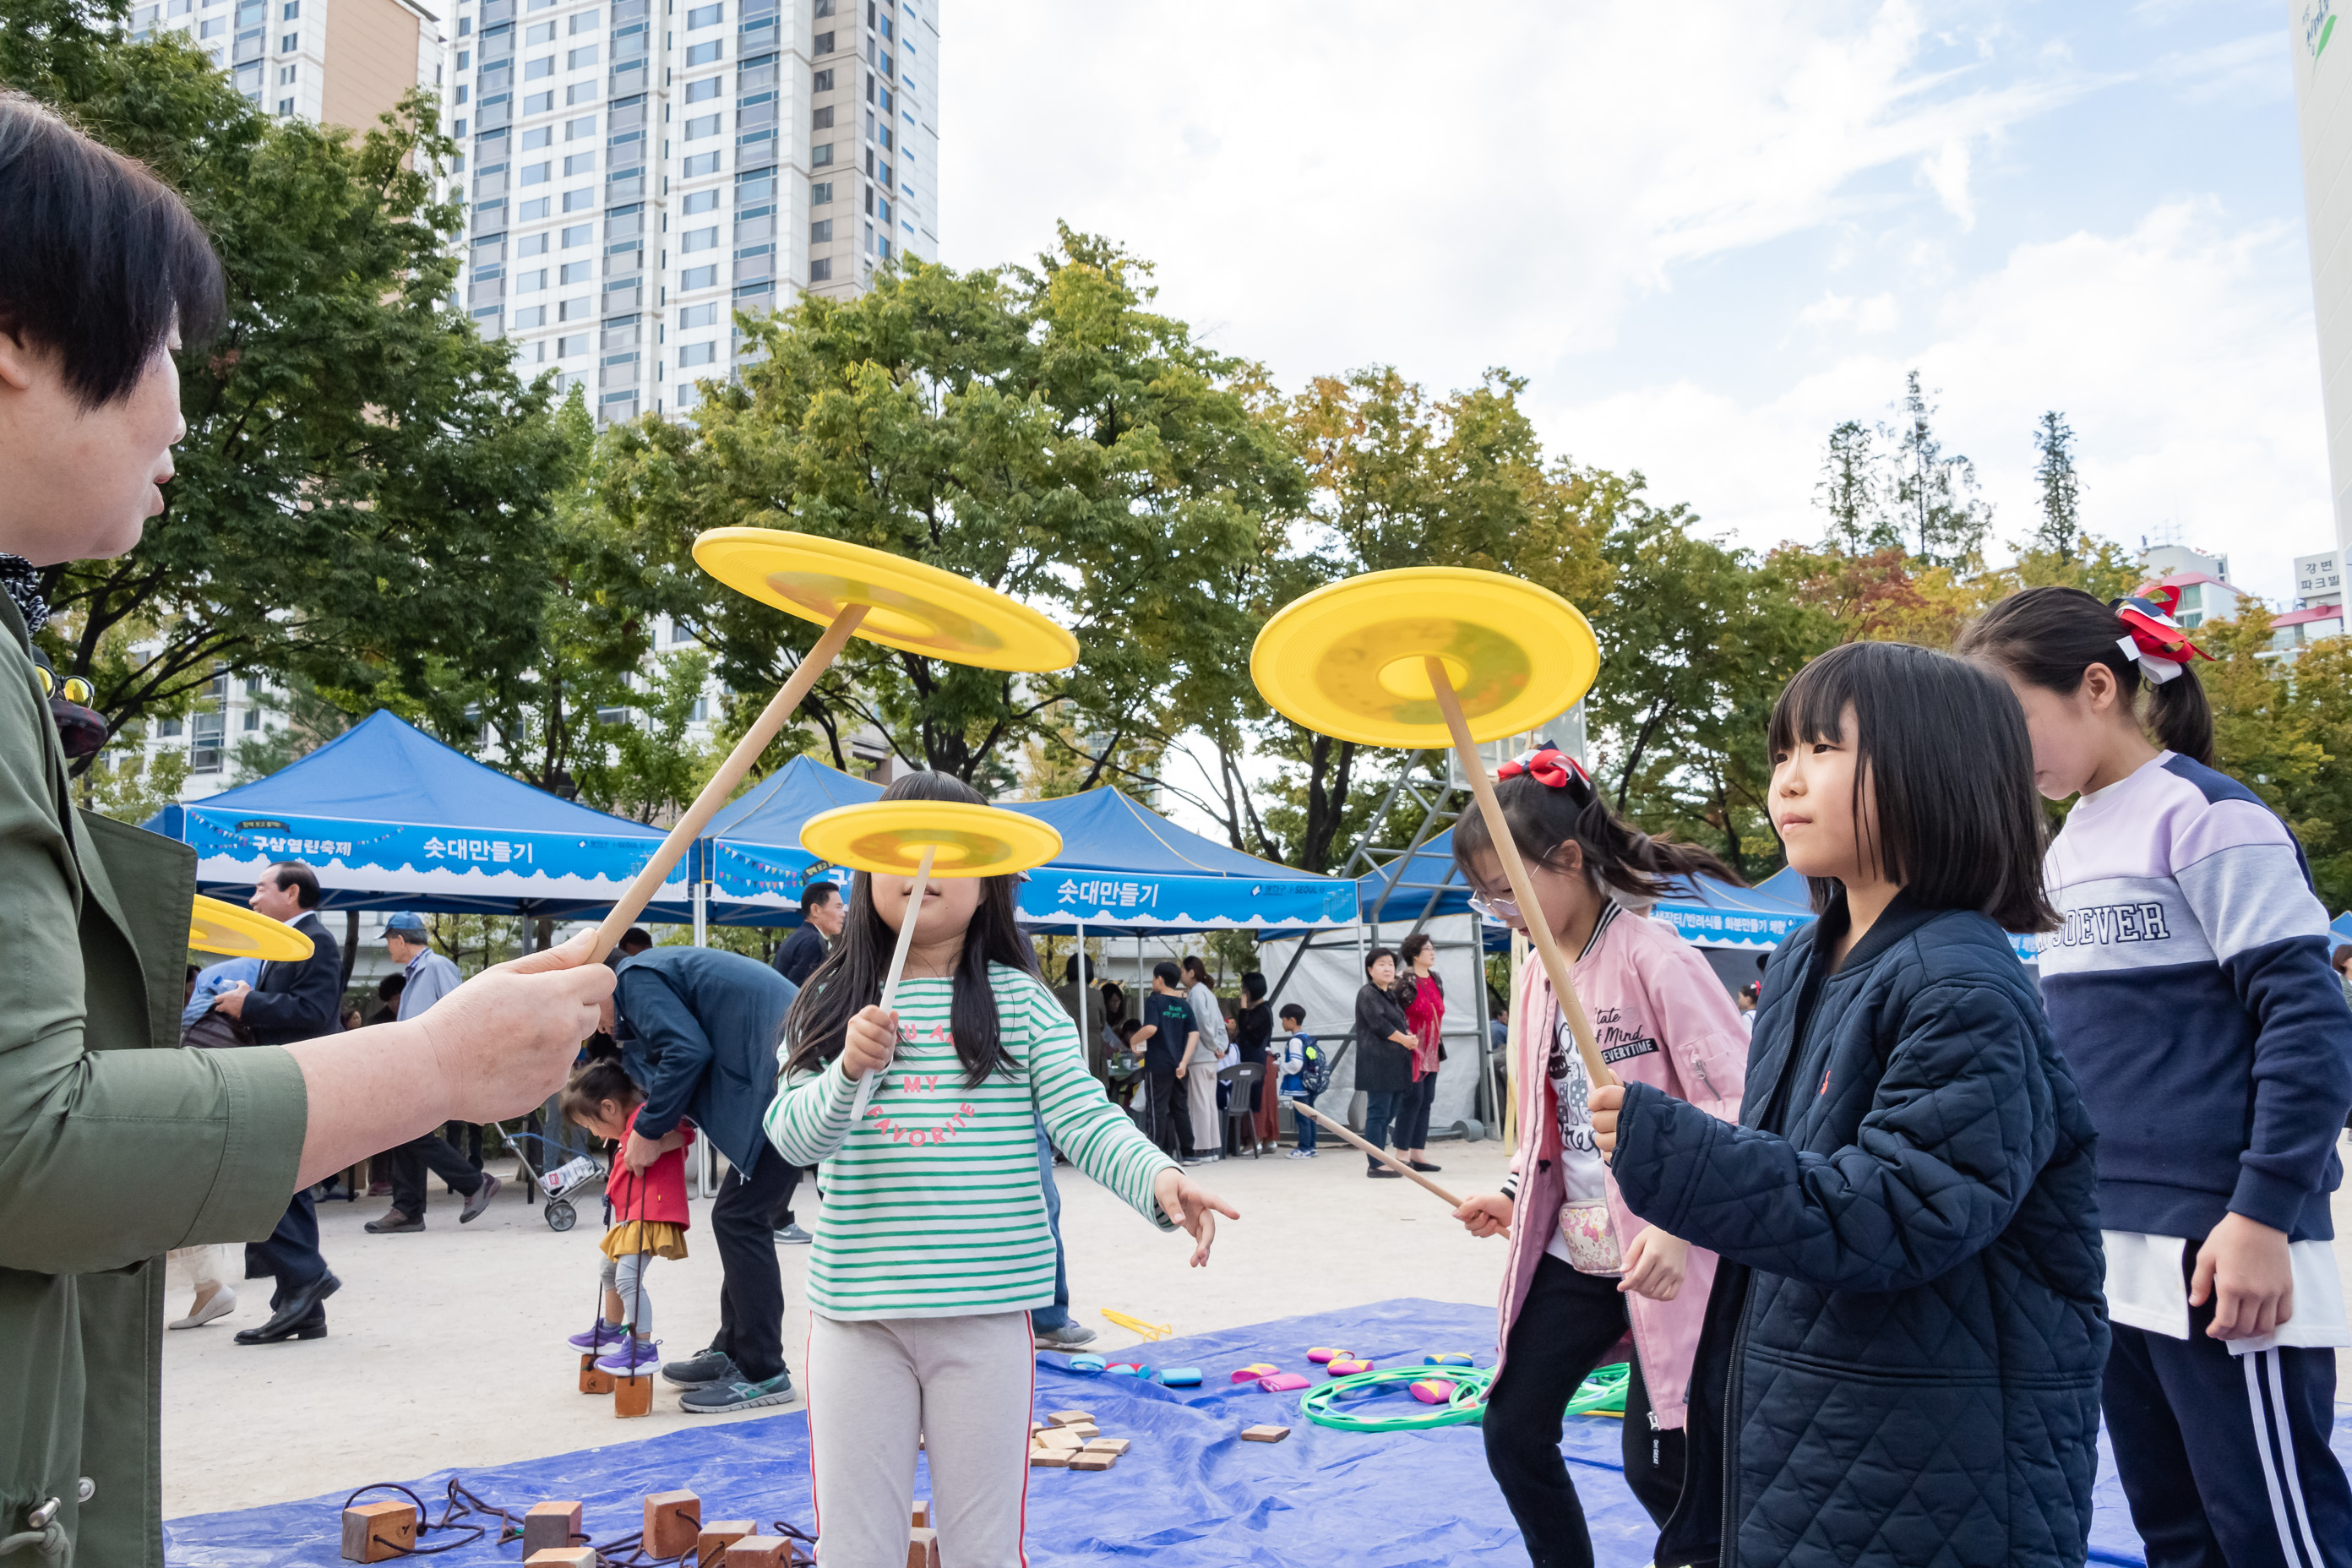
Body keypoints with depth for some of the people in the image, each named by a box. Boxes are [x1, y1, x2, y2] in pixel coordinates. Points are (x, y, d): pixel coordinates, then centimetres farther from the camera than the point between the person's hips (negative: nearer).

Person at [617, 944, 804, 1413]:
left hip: (785, 1077, -10)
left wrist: (650, 1131, -6)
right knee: (741, 1216, 16)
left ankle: (763, 1374, 1)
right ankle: (732, 1352, 27)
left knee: (739, 1218, -5)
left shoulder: (635, 979, -5)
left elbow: (687, 1051, -17)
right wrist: (665, 1124, 15)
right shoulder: (661, 971, 25)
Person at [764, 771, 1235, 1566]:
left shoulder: (1019, 1002, 0)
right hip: (856, 1309, 2)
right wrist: (849, 1071, -26)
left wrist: (1157, 1177, -27)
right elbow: (792, 1136, -6)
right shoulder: (833, 1001, 4)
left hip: (986, 1306, -1)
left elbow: (1084, 1118, -8)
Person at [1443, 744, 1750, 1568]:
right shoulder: (1536, 973, 8)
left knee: (1658, 1464, 0)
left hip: (1662, 1261, -8)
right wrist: (1513, 1194, 7)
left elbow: (1740, 1098, -18)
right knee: (1513, 1432, 9)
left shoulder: (1652, 957, -16)